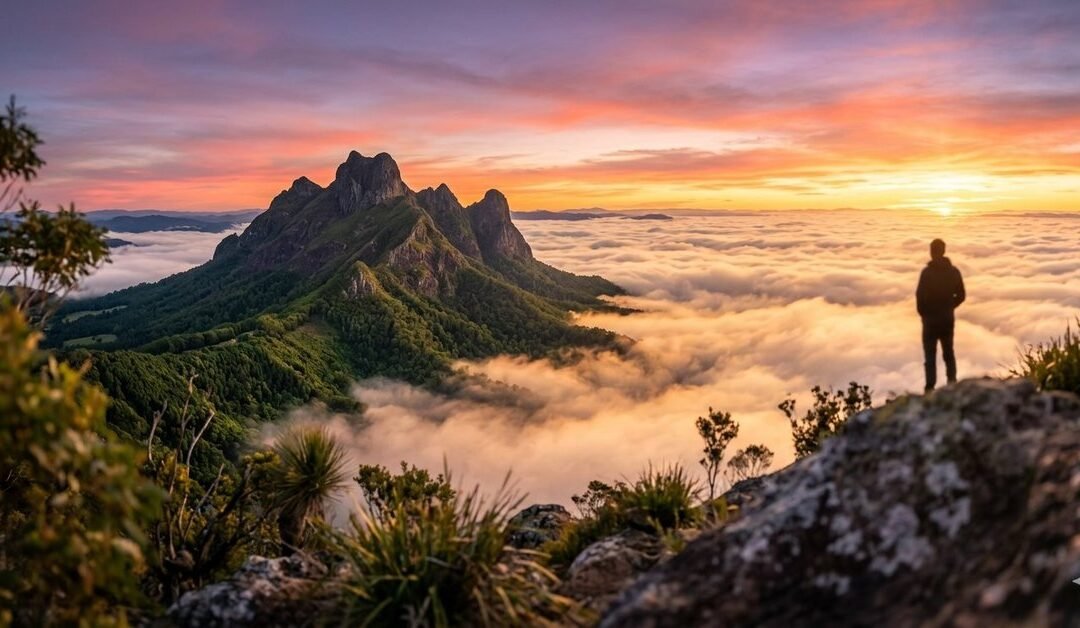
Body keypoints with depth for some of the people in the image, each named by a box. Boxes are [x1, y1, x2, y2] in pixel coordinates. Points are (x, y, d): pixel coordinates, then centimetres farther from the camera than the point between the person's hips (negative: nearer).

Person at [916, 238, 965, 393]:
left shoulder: (927, 272, -16)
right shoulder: (954, 271, 0)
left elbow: (920, 296, -16)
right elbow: (961, 296, 5)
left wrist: (923, 313, 0)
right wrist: (949, 307, 16)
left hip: (931, 319, -4)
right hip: (948, 318, 4)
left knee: (930, 354, 1)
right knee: (948, 352, 16)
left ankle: (930, 387, -4)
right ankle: (952, 384, 17)